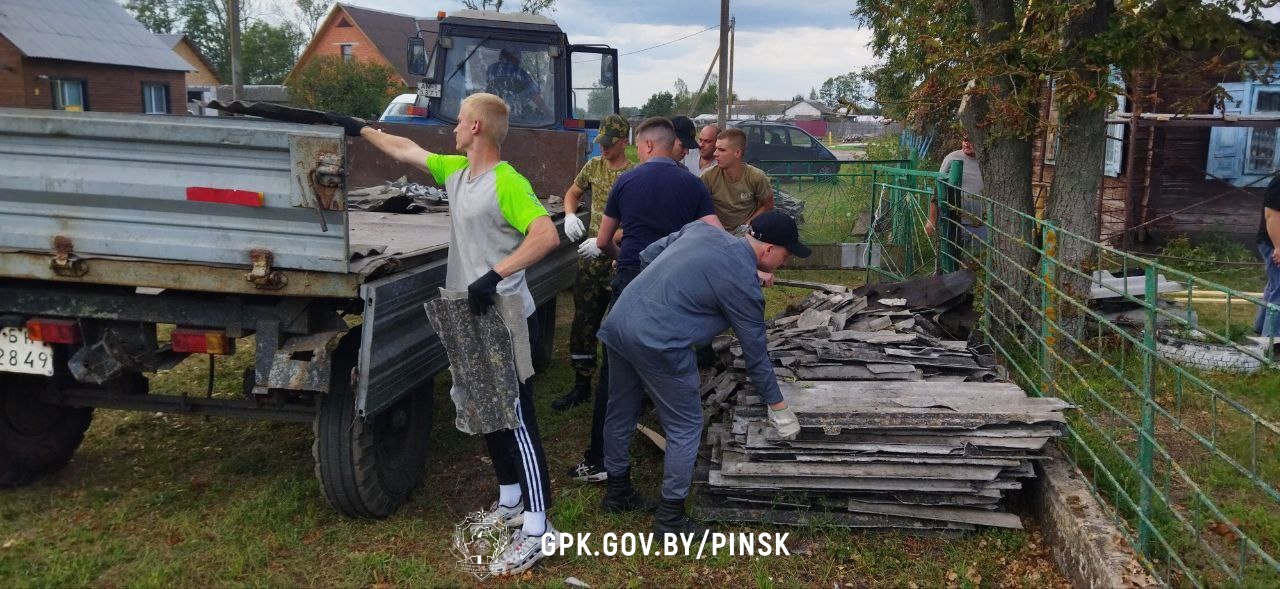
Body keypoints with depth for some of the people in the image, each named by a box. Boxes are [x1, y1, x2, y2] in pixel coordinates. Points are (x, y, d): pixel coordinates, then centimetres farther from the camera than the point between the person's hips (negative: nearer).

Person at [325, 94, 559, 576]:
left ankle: (538, 528, 3)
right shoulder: (455, 171, 8)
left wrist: (495, 275, -34)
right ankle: (511, 502, 33)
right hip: (471, 321, 9)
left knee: (517, 422, -5)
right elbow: (406, 151, 23)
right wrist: (360, 129, 28)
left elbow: (548, 234, -30)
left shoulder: (507, 183, -19)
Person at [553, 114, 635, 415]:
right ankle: (582, 384, 20)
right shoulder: (594, 166, 7)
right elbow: (573, 192, 23)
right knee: (583, 321, 9)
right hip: (591, 258, 6)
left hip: (621, 260, -6)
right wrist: (570, 215, 2)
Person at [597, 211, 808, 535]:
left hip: (617, 322, 8)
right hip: (657, 343, -8)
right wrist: (778, 406, 14)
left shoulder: (702, 229, 12)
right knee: (685, 428, 8)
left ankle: (617, 489, 41)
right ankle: (670, 518, 14)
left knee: (620, 413, 23)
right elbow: (755, 353, 3)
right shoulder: (743, 283, -6)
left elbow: (647, 255, 19)